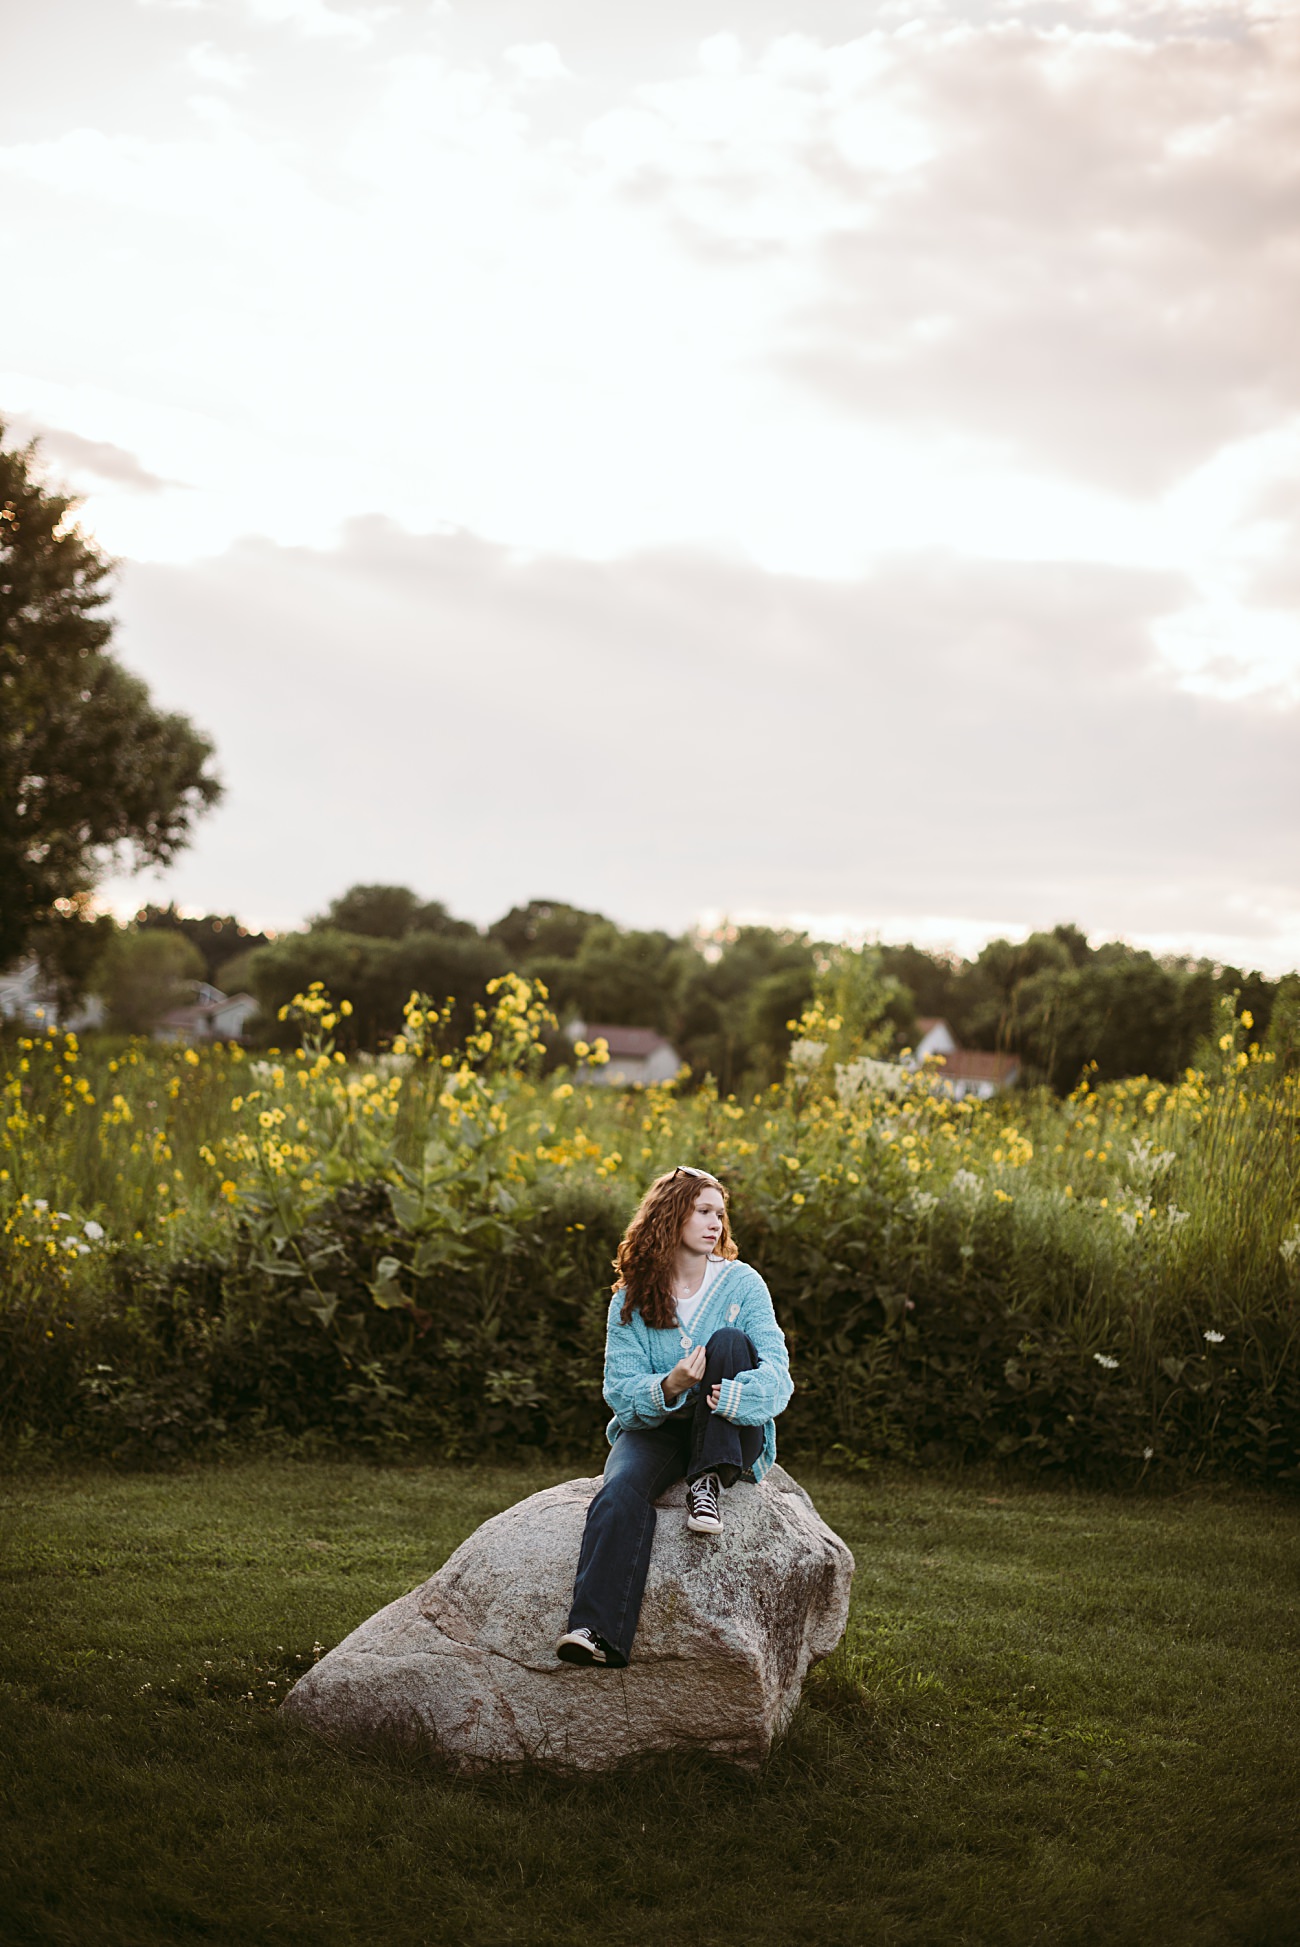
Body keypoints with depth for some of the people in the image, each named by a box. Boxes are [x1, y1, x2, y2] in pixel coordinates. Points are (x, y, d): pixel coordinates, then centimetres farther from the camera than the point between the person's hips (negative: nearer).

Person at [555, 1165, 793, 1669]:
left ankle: (709, 1483, -25)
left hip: (730, 1434, 0)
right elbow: (620, 1391, -7)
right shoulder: (630, 1302, 2)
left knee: (729, 1341, -26)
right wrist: (668, 1388, -30)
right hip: (654, 1429, 0)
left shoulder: (741, 1284, -1)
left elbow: (776, 1374, -12)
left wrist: (728, 1394, -34)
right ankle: (596, 1631, -46)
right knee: (621, 1490, -33)